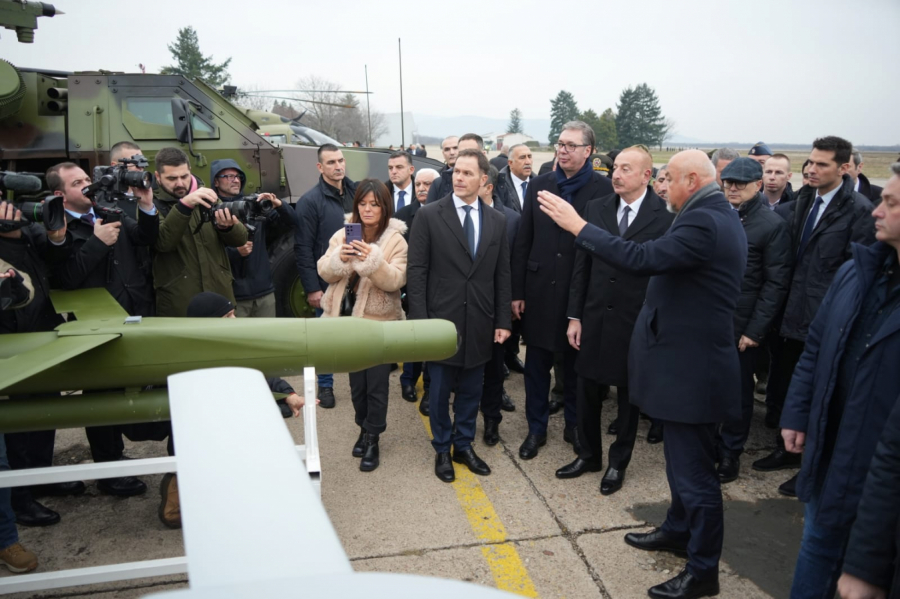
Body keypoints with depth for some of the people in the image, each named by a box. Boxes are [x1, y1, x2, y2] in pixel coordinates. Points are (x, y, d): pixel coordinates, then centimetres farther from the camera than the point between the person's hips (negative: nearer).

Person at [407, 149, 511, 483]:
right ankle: (442, 450, 29)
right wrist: (419, 321, -11)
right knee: (440, 390, 10)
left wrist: (503, 321, 4)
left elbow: (502, 274, 7)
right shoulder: (429, 215, -5)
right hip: (442, 320, -3)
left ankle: (464, 445, 33)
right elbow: (416, 271, -7)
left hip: (480, 323, 3)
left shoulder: (496, 221, 5)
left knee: (471, 390, 14)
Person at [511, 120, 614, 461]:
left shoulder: (603, 189, -6)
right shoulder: (539, 185, 4)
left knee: (575, 364, 14)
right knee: (536, 365, 10)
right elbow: (523, 242, 4)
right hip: (539, 290, 3)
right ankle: (536, 428, 27)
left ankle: (574, 424, 34)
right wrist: (517, 291, 2)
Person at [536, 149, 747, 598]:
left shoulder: (704, 221, -22)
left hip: (691, 364, -11)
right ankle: (678, 531, 42)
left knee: (693, 469, 1)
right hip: (689, 356, 11)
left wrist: (578, 225, -25)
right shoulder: (718, 216, 12)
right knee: (684, 458, 24)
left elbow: (643, 259, -30)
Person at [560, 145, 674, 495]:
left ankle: (618, 462, 32)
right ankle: (589, 455, 34)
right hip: (595, 318, 4)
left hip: (636, 323, -3)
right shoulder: (596, 209, 1)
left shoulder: (665, 217, -10)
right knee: (587, 391, 13)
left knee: (629, 396, 13)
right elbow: (581, 265, 4)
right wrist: (575, 316, 3)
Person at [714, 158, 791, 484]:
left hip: (741, 326, -4)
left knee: (738, 392, 10)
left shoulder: (773, 225, -8)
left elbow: (775, 284, -9)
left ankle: (730, 453, 27)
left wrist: (755, 331, -13)